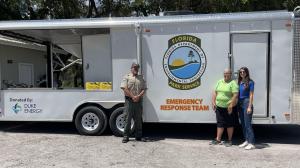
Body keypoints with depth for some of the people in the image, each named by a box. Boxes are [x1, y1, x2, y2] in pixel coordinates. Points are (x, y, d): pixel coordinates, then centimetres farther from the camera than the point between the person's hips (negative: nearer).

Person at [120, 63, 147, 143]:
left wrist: (138, 96, -9)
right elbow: (125, 89, -7)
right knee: (127, 119, -1)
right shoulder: (126, 77, 4)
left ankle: (138, 136, 17)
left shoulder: (141, 78, 15)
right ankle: (126, 136, 6)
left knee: (138, 119, 8)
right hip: (129, 100, -3)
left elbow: (144, 89, 8)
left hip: (138, 101, 4)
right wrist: (133, 96, -13)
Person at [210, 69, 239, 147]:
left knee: (229, 124, 7)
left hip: (229, 107, -5)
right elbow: (215, 92, 13)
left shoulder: (233, 83, -9)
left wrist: (231, 106, -21)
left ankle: (229, 140, 18)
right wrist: (213, 102, 4)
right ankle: (218, 139, 16)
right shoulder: (220, 82, 11)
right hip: (219, 107, 6)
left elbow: (235, 95, -16)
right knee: (220, 123, 10)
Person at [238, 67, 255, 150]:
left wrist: (249, 107, -15)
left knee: (247, 124, -8)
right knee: (243, 124, 12)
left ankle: (251, 143, -3)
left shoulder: (250, 82, -6)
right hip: (240, 104, 7)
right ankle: (246, 141, 22)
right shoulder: (239, 82, 12)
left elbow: (251, 95, -9)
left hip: (246, 103, -7)